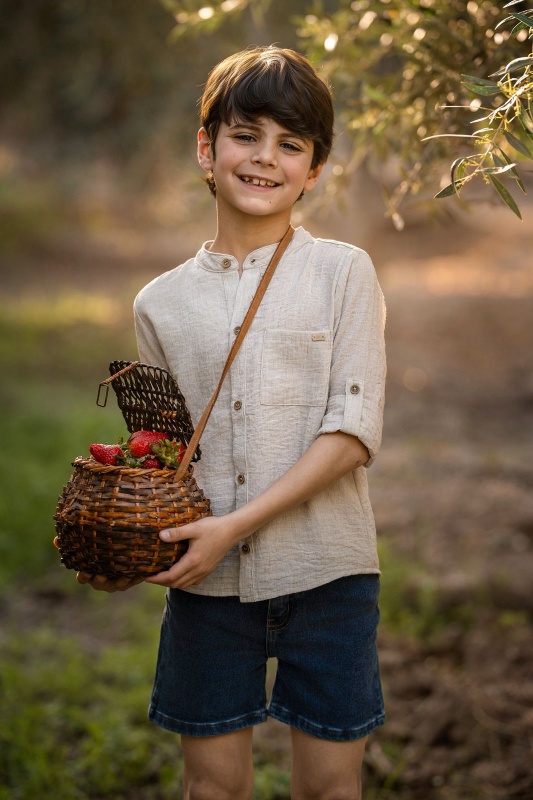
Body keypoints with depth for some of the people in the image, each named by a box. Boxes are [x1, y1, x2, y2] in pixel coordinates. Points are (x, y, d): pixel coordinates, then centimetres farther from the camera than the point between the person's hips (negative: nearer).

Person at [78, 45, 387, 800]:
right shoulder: (162, 302, 6)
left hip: (323, 569, -2)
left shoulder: (344, 271, -3)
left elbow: (355, 431, -11)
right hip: (208, 577, 2)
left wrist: (238, 523, -18)